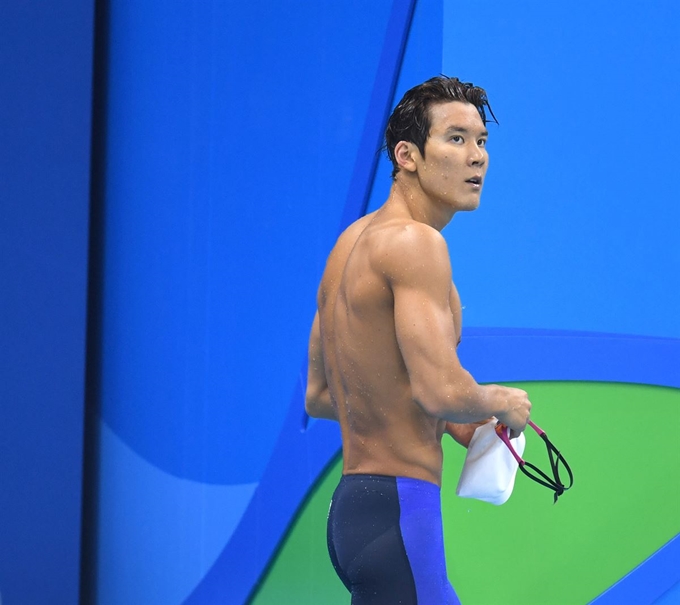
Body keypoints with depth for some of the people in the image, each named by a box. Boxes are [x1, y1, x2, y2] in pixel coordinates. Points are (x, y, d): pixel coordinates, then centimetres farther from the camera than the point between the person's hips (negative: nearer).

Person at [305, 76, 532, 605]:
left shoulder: (353, 240, 15)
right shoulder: (415, 242, -14)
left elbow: (319, 397, 22)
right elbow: (441, 388, -25)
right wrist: (501, 403, -4)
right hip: (398, 513, -10)